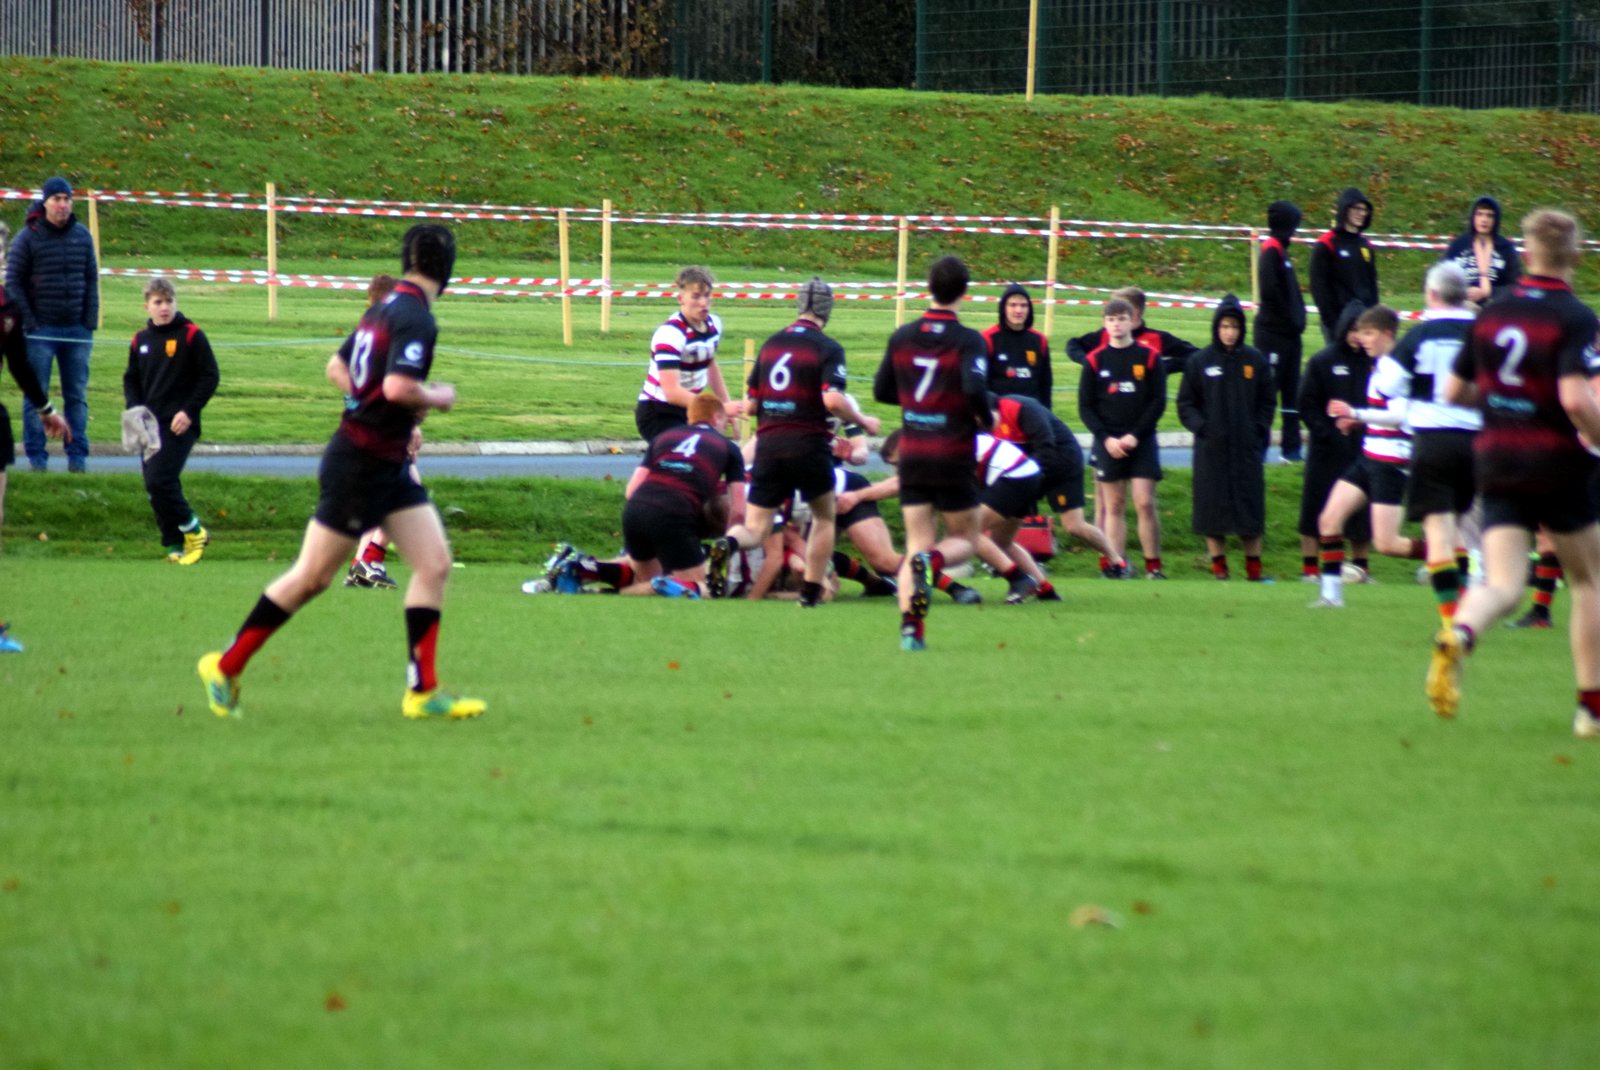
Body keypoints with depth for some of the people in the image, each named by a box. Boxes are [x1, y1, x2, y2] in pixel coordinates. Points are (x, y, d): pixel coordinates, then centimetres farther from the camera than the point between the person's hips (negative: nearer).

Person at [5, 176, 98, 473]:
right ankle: (36, 456, 3)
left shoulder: (82, 236, 7)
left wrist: (90, 322, 2)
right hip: (41, 331, -3)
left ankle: (78, 455, 8)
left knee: (77, 395, 5)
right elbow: (13, 283, -3)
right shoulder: (28, 237, -4)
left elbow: (91, 280, 11)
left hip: (77, 331, 3)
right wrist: (29, 323, -10)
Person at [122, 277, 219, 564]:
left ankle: (193, 530, 0)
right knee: (155, 486, 5)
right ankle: (175, 544, 14)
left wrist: (189, 411, -12)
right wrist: (134, 408, 1)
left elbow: (209, 377, -4)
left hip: (179, 425, -6)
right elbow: (131, 379, 20)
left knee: (160, 481, -18)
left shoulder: (191, 336, -5)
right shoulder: (140, 340, 11)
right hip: (150, 426, 6)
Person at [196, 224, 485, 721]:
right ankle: (226, 668, 11)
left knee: (435, 563, 4)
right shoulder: (415, 318, -18)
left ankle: (422, 690, 4)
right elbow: (398, 386, -31)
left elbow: (337, 367, 20)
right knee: (312, 577, 0)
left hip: (389, 465, 9)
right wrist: (437, 398, -12)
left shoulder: (386, 309, 10)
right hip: (360, 464, -9)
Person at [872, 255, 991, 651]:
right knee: (964, 539, 12)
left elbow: (882, 391, 11)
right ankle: (931, 563, -23)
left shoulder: (902, 337, 5)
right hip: (953, 455, -4)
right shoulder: (968, 341, -10)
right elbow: (975, 390, -24)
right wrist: (986, 420, -4)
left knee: (916, 544, 7)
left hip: (912, 455, 4)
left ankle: (910, 626, -13)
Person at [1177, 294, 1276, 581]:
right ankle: (1219, 567, 8)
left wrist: (1259, 431, -3)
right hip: (1211, 449, 0)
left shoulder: (1255, 361, 5)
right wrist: (1201, 427, -9)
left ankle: (1254, 568, 6)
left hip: (1247, 447, 0)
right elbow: (1185, 404, 6)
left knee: (1250, 507, 0)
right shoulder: (1199, 362, 2)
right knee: (1212, 508, 0)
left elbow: (1267, 403, 10)